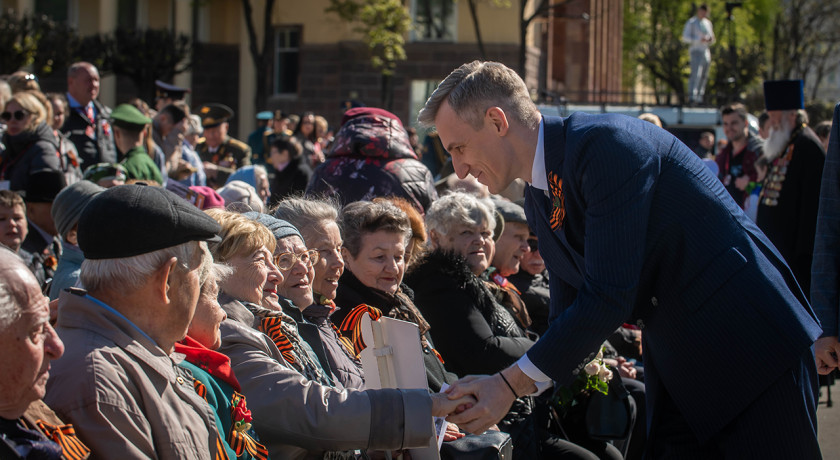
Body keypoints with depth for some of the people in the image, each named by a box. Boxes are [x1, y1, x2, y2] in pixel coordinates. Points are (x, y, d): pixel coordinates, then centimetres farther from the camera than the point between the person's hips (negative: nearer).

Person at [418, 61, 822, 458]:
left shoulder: (607, 144, -21)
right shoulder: (539, 203, 8)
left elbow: (609, 297, -25)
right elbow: (569, 315, 11)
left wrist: (511, 384, -22)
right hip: (676, 369, 8)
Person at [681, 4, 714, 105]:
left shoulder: (708, 23, 18)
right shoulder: (691, 22, -1)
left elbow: (712, 39, 24)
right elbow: (685, 38, -8)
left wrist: (710, 39, -2)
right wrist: (699, 40, -21)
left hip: (706, 51, 7)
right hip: (696, 50, -7)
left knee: (704, 76, 4)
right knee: (695, 73, -21)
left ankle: (699, 97, 7)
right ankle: (691, 96, -30)